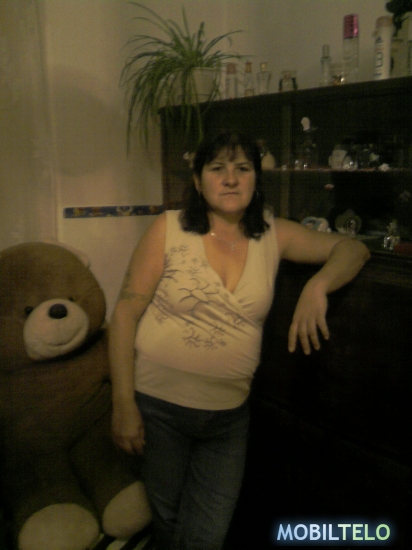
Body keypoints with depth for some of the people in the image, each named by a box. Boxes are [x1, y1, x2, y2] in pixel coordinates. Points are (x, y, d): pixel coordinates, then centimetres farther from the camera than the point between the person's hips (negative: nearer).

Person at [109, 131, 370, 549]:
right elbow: (126, 312, -9)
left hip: (230, 414, 2)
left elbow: (352, 249, 3)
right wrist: (123, 403, -12)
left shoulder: (273, 235, -1)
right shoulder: (169, 229, -9)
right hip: (159, 406, -1)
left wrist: (317, 286, -18)